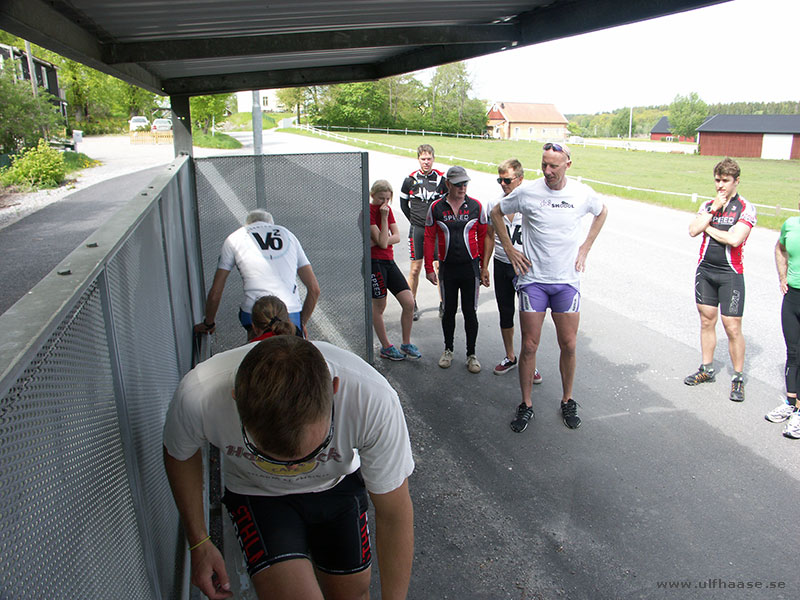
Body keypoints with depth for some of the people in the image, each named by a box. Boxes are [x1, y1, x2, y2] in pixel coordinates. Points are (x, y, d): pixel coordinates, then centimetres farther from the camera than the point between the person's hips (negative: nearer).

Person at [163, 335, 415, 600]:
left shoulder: (372, 399, -38)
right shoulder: (198, 396, -35)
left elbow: (394, 515, -22)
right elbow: (180, 454, -8)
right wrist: (199, 543, -4)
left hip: (337, 486, 1)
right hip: (257, 494, 0)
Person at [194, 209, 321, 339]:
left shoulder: (234, 238, 15)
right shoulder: (288, 235, 21)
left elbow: (215, 292, 15)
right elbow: (314, 289, 17)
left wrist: (208, 324, 33)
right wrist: (302, 323, 29)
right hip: (292, 315, 2)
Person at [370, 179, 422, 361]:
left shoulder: (387, 209, 11)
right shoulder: (368, 212, -11)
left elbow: (397, 237, 3)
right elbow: (382, 242, -17)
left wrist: (381, 240, -13)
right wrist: (384, 217, -18)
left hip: (389, 261, 7)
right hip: (375, 262, -7)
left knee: (409, 303, 2)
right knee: (379, 307, 4)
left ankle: (406, 344, 18)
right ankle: (386, 347, 20)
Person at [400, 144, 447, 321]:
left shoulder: (441, 178, 1)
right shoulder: (410, 179, 1)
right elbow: (403, 203, 13)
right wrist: (414, 221, 11)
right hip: (417, 229, 0)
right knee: (415, 269, 1)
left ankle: (443, 304, 16)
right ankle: (412, 306, 14)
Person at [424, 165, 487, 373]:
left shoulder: (475, 206, 0)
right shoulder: (436, 208, 0)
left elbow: (483, 237, 5)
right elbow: (429, 238, 3)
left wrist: (484, 267, 3)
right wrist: (429, 268, 0)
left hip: (470, 267, -1)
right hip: (447, 268, 1)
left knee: (470, 311, 3)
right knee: (449, 310, 11)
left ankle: (471, 354, 17)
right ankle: (448, 350, 29)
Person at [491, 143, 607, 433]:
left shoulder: (582, 193, -1)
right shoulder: (526, 192, -7)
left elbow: (602, 212, 20)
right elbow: (496, 213, 8)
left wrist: (585, 249, 11)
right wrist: (509, 250, 2)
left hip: (567, 281, 2)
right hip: (533, 280, -1)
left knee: (569, 346, 5)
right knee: (529, 346, 0)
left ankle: (567, 401, 25)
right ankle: (526, 405, 16)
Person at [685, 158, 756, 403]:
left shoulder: (746, 208, -5)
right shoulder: (708, 205, 8)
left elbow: (734, 239, -19)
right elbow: (693, 230, -6)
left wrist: (708, 227, -7)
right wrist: (713, 209, -11)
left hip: (730, 274, -4)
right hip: (705, 269, 5)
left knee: (732, 327, -4)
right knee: (707, 320, 12)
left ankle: (738, 378, 10)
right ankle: (707, 369, 26)